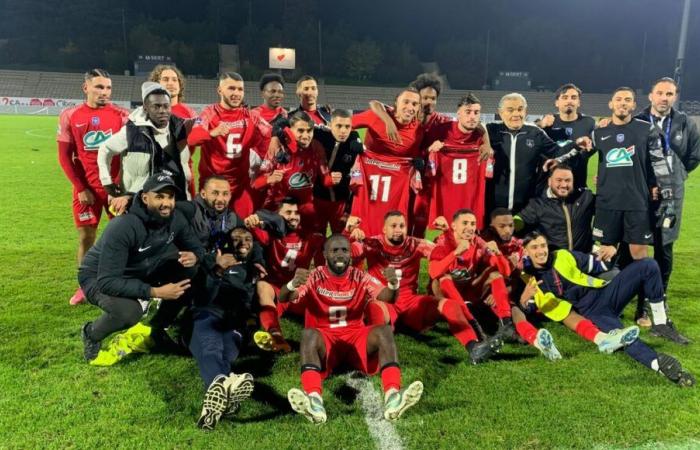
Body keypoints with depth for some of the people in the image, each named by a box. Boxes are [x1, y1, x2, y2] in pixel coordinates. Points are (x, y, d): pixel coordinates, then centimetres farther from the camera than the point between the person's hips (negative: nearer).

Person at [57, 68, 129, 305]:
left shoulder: (121, 115, -1)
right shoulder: (70, 116, 0)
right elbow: (64, 157, 2)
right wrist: (80, 188, -5)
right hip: (86, 189, 1)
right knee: (85, 237, 7)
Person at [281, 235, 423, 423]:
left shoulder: (360, 277, 3)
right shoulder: (314, 277, -2)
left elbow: (386, 298, -10)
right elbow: (283, 298, -16)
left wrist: (393, 285, -35)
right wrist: (292, 284, -41)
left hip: (356, 334, 2)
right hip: (324, 337, -2)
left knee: (385, 331, -26)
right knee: (308, 334, -34)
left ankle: (393, 396, -43)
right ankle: (314, 400, -54)